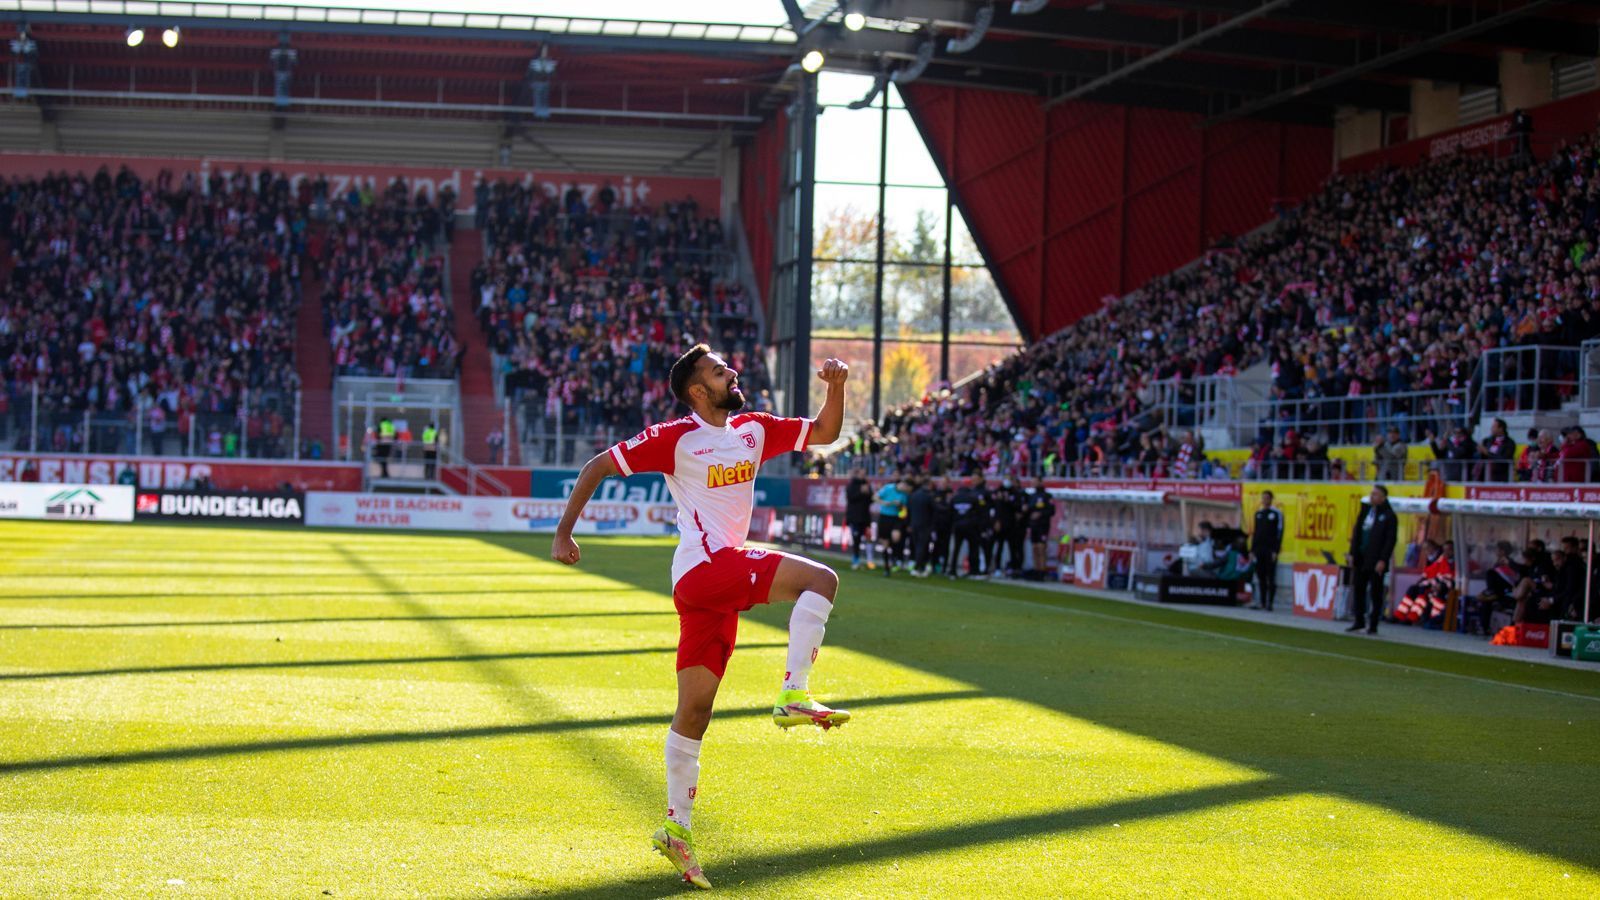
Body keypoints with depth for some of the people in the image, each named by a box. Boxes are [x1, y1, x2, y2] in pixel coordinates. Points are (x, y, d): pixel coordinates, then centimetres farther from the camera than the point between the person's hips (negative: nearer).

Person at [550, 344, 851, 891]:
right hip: (705, 565, -7)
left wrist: (836, 386, 2)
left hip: (723, 581, 7)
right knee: (820, 579, -20)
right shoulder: (675, 438, -5)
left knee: (695, 708, 8)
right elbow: (597, 467, -1)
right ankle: (793, 695, -24)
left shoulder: (753, 429, 14)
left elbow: (824, 433, 20)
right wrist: (563, 533, -3)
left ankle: (676, 829, 12)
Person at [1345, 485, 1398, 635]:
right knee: (1358, 589, 9)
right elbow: (1356, 533, 15)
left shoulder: (1388, 516, -6)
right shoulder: (1365, 511, 12)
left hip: (1376, 561, -6)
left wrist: (1383, 560, -16)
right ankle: (1359, 621, 20)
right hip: (1361, 559, 6)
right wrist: (1352, 554, 9)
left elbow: (1391, 539, -10)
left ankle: (1373, 625, 6)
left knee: (1375, 593, 0)